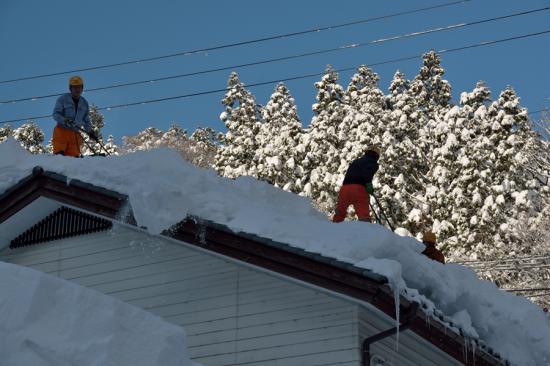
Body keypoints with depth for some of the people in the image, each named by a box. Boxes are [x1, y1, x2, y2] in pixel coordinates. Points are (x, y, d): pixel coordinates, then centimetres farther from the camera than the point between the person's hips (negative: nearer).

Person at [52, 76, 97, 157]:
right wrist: (64, 120, -22)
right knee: (59, 155, -17)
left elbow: (86, 120, 24)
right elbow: (56, 114, -3)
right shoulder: (63, 99, 1)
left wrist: (90, 132, 9)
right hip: (62, 131, -4)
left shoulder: (84, 103, 16)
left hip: (75, 134, 4)